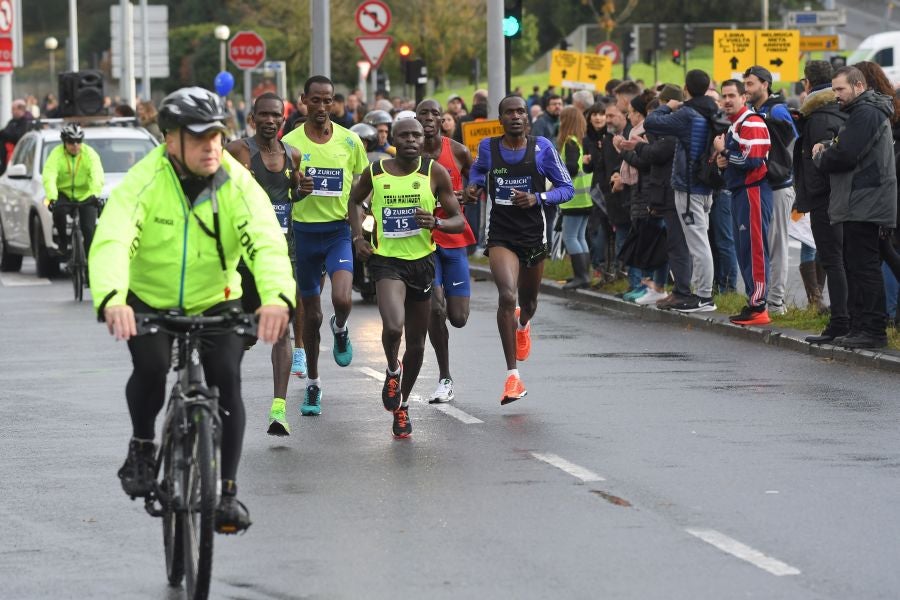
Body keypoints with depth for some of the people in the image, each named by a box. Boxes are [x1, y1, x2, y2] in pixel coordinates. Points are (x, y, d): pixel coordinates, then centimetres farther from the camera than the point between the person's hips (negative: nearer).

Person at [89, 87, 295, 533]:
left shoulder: (239, 184, -18)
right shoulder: (143, 183, -22)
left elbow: (267, 243, -31)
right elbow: (112, 242, -36)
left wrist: (276, 296, -52)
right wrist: (111, 300, -56)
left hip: (216, 301, 2)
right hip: (149, 301, -1)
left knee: (226, 379, -16)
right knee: (151, 365, -27)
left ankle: (227, 491, -4)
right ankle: (141, 446, 2)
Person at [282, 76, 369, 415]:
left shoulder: (350, 141, 0)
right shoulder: (290, 143, -2)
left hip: (339, 231, -1)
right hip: (304, 231, 1)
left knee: (342, 300, -23)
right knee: (311, 313, 8)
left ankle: (340, 329, 15)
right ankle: (313, 384, 24)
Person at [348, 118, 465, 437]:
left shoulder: (435, 172, -4)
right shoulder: (375, 172, -2)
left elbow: (459, 221, -1)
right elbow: (354, 200, 20)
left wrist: (436, 222, -22)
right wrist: (357, 236, 6)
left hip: (422, 259, 2)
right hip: (386, 259, -2)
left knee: (416, 343, 10)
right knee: (393, 326, -27)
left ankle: (402, 404, 32)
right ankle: (392, 369, 7)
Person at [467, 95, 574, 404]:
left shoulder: (542, 148, -7)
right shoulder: (488, 147, -2)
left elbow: (567, 188, -3)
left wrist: (537, 198, -20)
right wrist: (475, 185, 0)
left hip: (534, 235, 1)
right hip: (500, 236, -1)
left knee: (528, 300, 19)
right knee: (507, 297, -22)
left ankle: (523, 325, 61)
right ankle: (513, 375, -18)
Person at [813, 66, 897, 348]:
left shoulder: (866, 113, -13)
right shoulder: (862, 112, 22)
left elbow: (846, 156, -20)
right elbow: (846, 148, 22)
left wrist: (821, 157, -1)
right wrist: (827, 150, 2)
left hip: (865, 205, -11)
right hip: (861, 205, 11)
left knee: (864, 267, -10)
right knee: (856, 266, 12)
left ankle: (873, 329, -10)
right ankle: (860, 327, 15)